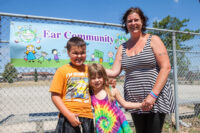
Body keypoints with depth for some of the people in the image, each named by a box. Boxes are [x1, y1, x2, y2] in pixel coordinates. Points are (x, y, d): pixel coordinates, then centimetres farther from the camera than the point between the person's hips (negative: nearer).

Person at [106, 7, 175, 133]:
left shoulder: (153, 40, -1)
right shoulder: (123, 47, 10)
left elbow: (166, 67, -9)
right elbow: (114, 72, 4)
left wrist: (153, 95, -17)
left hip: (156, 99, -4)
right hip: (135, 101, 4)